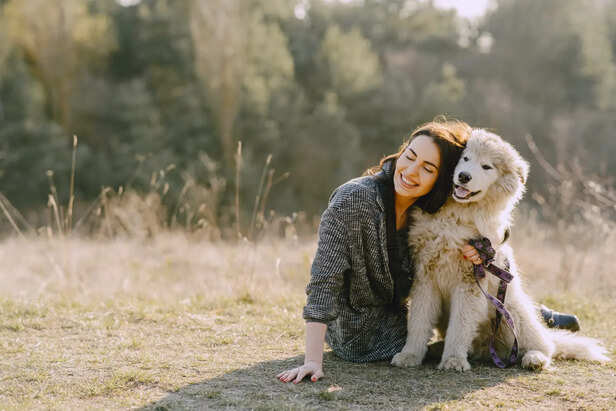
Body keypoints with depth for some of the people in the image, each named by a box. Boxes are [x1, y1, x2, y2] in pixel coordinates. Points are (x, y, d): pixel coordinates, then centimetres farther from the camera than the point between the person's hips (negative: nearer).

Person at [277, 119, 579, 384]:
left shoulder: (427, 210, -6)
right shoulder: (353, 200, -26)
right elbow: (324, 281, -29)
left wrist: (473, 254, -16)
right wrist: (313, 361, -37)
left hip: (397, 319, 6)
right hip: (359, 341, -6)